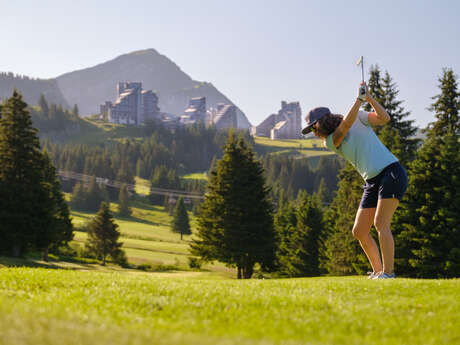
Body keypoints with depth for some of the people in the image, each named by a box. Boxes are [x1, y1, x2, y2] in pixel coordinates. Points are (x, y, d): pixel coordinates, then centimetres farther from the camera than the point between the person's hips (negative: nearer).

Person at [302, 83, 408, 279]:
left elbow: (384, 118, -6)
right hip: (372, 183, 6)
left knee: (380, 223, -19)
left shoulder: (357, 117, 3)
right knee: (359, 231, 1)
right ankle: (378, 272, 11)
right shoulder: (330, 142, 7)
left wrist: (369, 98, -13)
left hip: (391, 172, -6)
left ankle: (388, 273, -22)